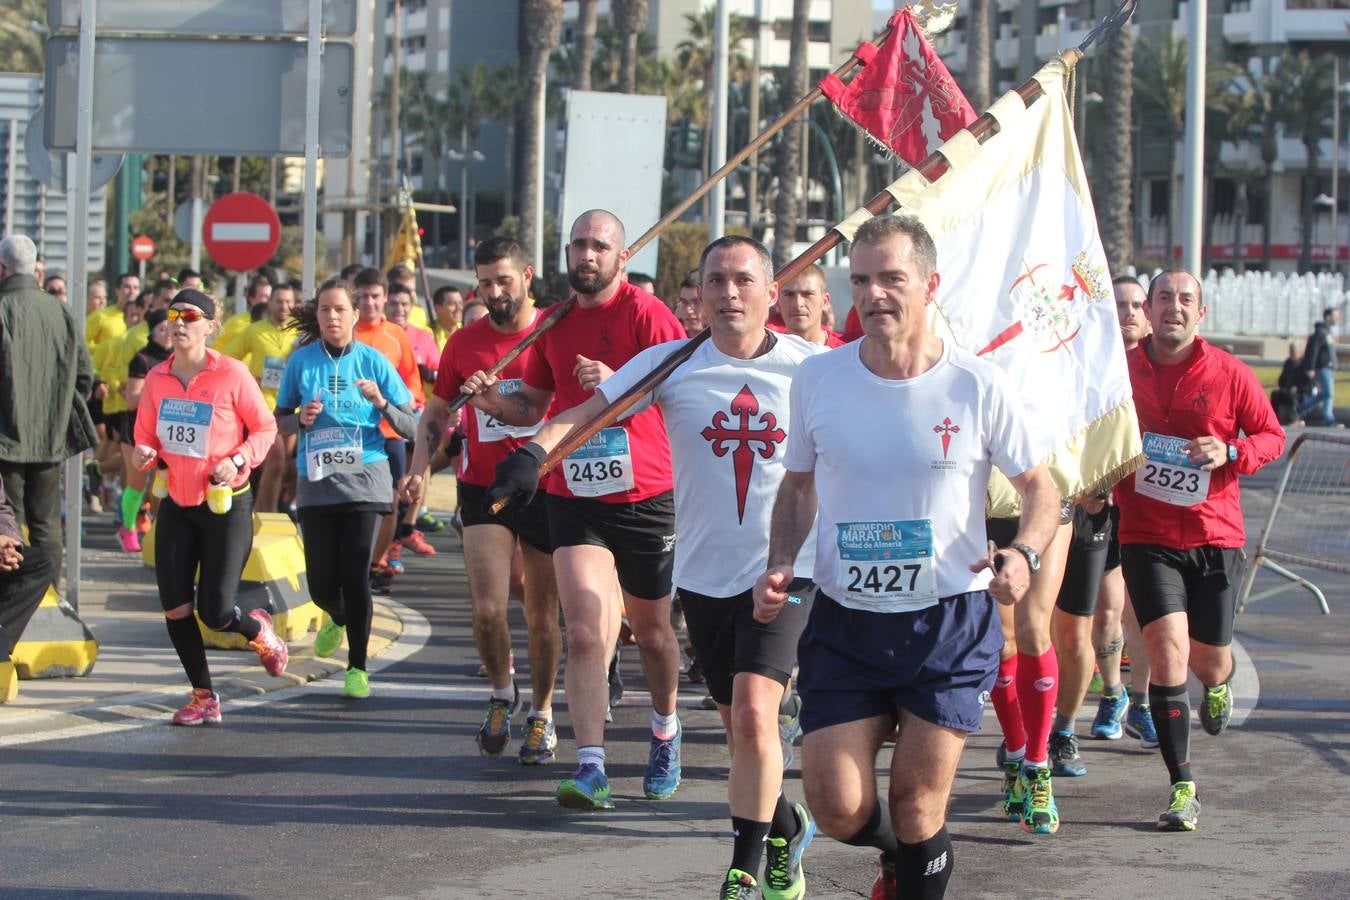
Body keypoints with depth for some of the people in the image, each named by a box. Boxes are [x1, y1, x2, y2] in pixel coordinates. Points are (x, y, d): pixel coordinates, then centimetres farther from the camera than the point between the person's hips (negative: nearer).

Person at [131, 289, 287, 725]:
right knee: (175, 608, 1)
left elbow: (265, 428, -3)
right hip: (176, 505, 5)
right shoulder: (157, 378, 1)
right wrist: (144, 454, -11)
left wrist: (239, 461, -19)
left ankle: (260, 632, 30)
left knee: (215, 612, -6)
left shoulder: (232, 374, -12)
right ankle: (203, 698, 17)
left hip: (227, 504, -4)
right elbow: (147, 436, 11)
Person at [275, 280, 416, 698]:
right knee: (321, 583, 2)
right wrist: (300, 419, -11)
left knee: (355, 576, -10)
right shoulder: (301, 361, 2)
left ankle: (357, 666, 7)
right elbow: (278, 421, 11)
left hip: (364, 479, -2)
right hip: (316, 481, 2)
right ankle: (338, 618, 39)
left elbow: (411, 426, -1)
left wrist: (381, 402, -19)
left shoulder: (373, 361, -1)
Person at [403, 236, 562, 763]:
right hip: (483, 488, 1)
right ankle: (501, 694, 15)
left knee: (542, 614, 6)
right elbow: (437, 410, 15)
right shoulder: (463, 343, 4)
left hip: (545, 488, -1)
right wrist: (420, 463, -1)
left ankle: (541, 714, 24)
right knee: (487, 608, -12)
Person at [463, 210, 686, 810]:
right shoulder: (555, 323, 9)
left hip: (646, 496, -3)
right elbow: (535, 406, 21)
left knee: (652, 629, 15)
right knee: (585, 631, -13)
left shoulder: (645, 312, -8)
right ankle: (590, 767, -19)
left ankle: (666, 731, 41)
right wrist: (494, 401, 0)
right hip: (574, 500, 3)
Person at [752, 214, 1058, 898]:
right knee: (836, 808, -4)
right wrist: (779, 565, -3)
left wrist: (1024, 555, -17)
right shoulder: (817, 379, -1)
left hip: (950, 623, -2)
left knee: (918, 809, 1)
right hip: (844, 622, 2)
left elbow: (1039, 488, 3)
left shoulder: (979, 387, -8)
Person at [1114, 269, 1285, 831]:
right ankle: (1182, 789, -8)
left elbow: (1273, 436, 5)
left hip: (1215, 537, 1)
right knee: (1168, 651, -16)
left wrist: (1230, 452, -14)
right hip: (1147, 537, -1)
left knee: (1209, 660, 10)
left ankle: (1217, 684, 52)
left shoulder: (1229, 374, -3)